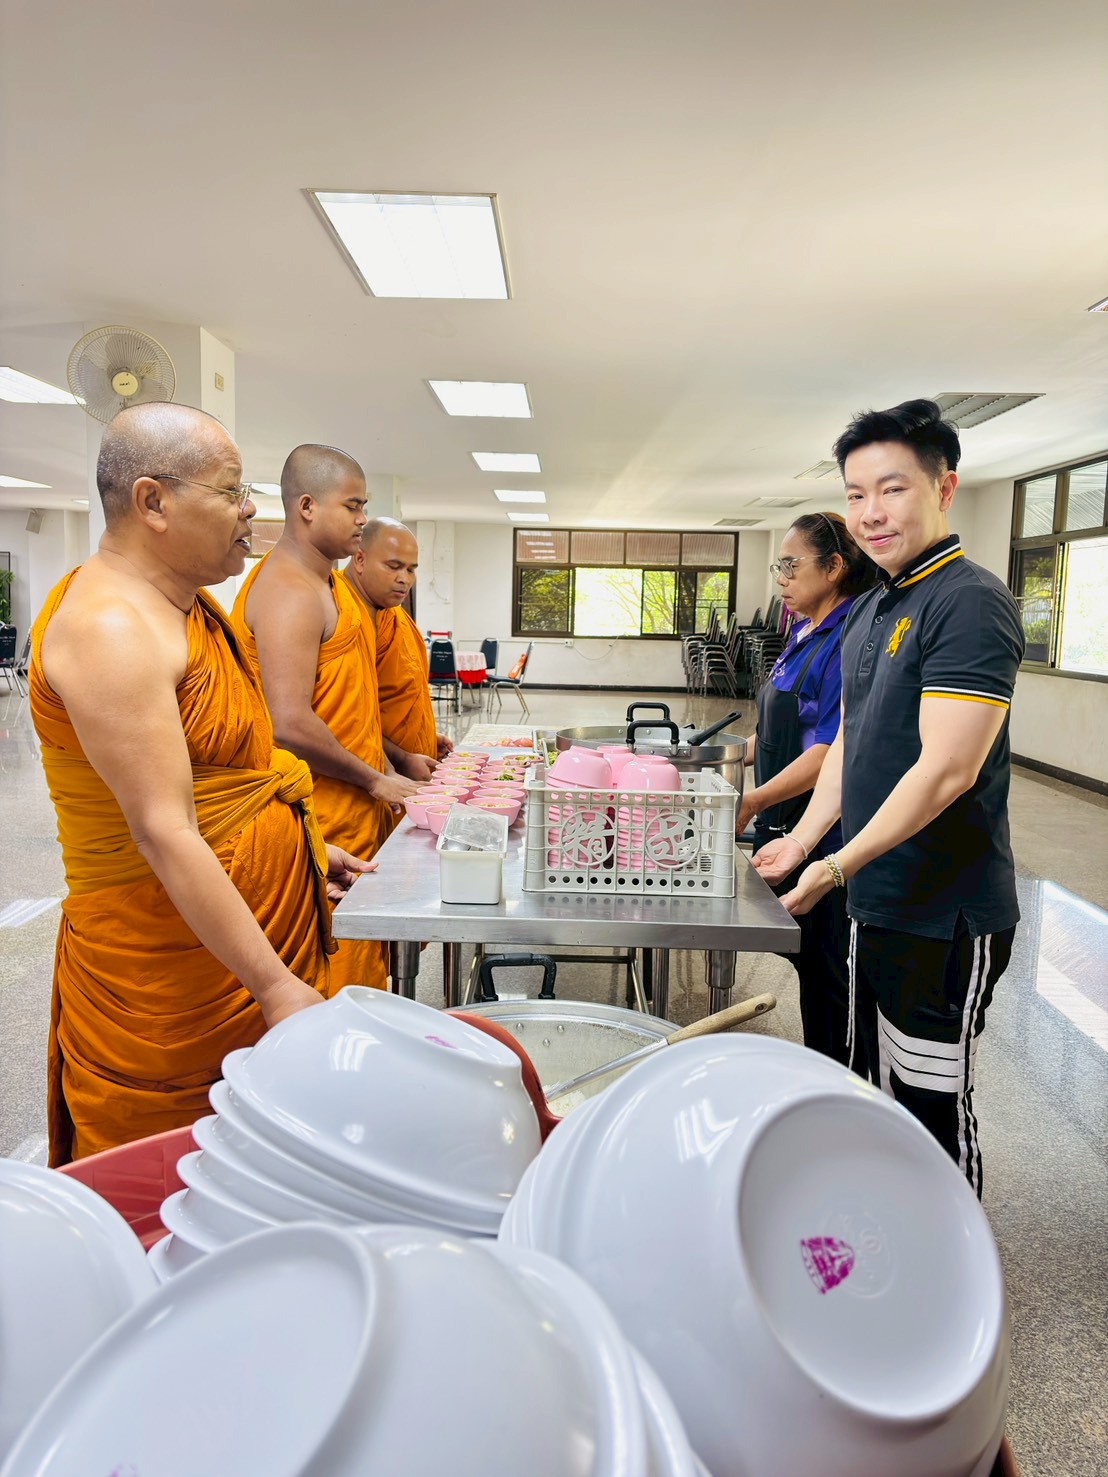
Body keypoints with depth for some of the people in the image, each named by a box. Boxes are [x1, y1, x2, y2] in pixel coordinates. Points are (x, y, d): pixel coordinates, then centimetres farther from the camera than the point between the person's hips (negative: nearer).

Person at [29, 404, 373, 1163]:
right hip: (171, 966, -9)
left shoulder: (189, 602, 10)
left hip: (251, 925, 9)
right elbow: (164, 834, -26)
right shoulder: (112, 627, -21)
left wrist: (300, 842, 17)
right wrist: (276, 986, -25)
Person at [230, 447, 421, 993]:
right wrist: (374, 781, -14)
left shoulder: (326, 581, 16)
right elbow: (290, 724, -25)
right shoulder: (291, 592, -17)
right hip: (321, 825, -10)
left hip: (352, 815, 10)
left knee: (362, 967, 17)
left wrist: (385, 766, 13)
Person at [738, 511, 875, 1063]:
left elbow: (833, 749, -24)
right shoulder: (805, 634, 12)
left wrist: (753, 801, -26)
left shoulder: (849, 639, -18)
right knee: (804, 958, 18)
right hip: (788, 829, 9)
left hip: (827, 837, -9)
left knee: (828, 973, 4)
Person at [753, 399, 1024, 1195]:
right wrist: (804, 837, 9)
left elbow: (946, 770, -25)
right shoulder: (873, 609, 11)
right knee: (884, 1095, 22)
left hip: (944, 918, -9)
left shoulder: (971, 603, -18)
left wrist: (839, 865, -21)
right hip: (877, 902, 9)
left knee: (934, 1107, 5)